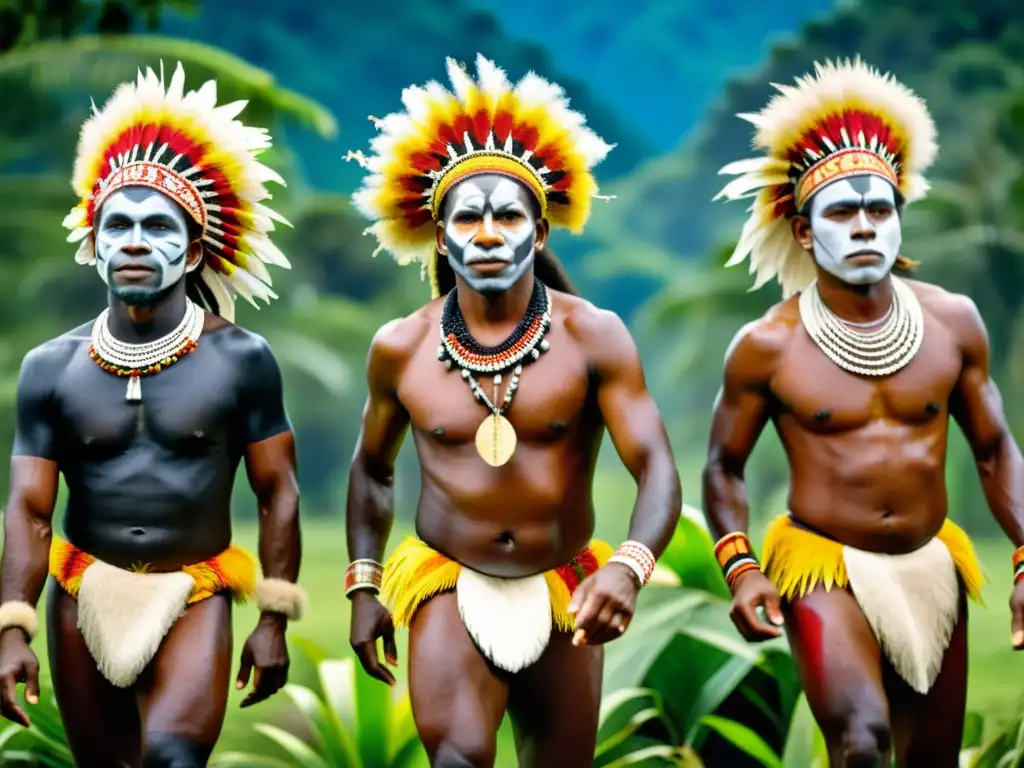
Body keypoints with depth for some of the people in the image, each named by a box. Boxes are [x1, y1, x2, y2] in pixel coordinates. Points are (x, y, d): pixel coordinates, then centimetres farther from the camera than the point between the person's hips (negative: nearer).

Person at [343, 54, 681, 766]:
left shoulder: (594, 336, -10)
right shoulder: (401, 347, -3)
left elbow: (657, 470, -17)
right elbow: (373, 469, 14)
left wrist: (626, 569, -35)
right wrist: (363, 584, 9)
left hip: (562, 592, 1)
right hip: (447, 582, -1)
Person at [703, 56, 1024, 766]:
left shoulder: (952, 322, -1)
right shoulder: (767, 347, -8)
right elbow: (724, 468, 3)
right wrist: (740, 569, -12)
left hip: (932, 569, 4)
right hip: (825, 571, -4)